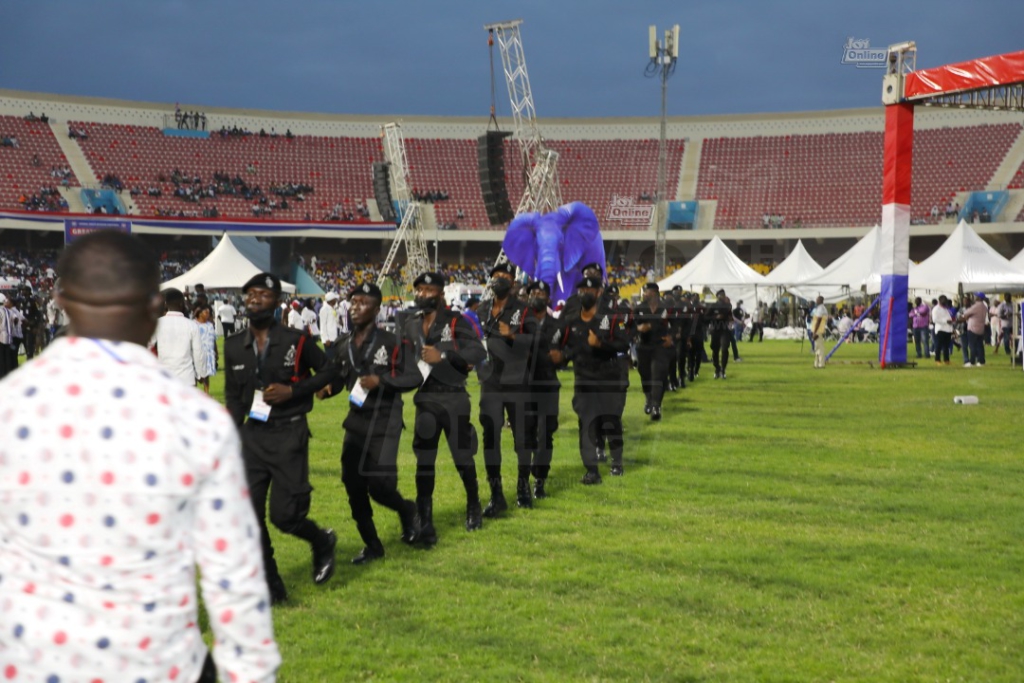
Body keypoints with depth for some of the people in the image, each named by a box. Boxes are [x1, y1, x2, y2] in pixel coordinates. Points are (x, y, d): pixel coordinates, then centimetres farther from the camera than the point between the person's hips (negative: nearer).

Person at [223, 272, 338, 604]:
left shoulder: (296, 341, -7)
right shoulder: (234, 346, 5)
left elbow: (326, 372, 2)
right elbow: (232, 394, 14)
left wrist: (292, 391, -12)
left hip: (289, 433, -4)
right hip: (252, 434, 4)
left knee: (284, 514, -6)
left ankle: (322, 541, 27)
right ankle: (270, 587, 12)